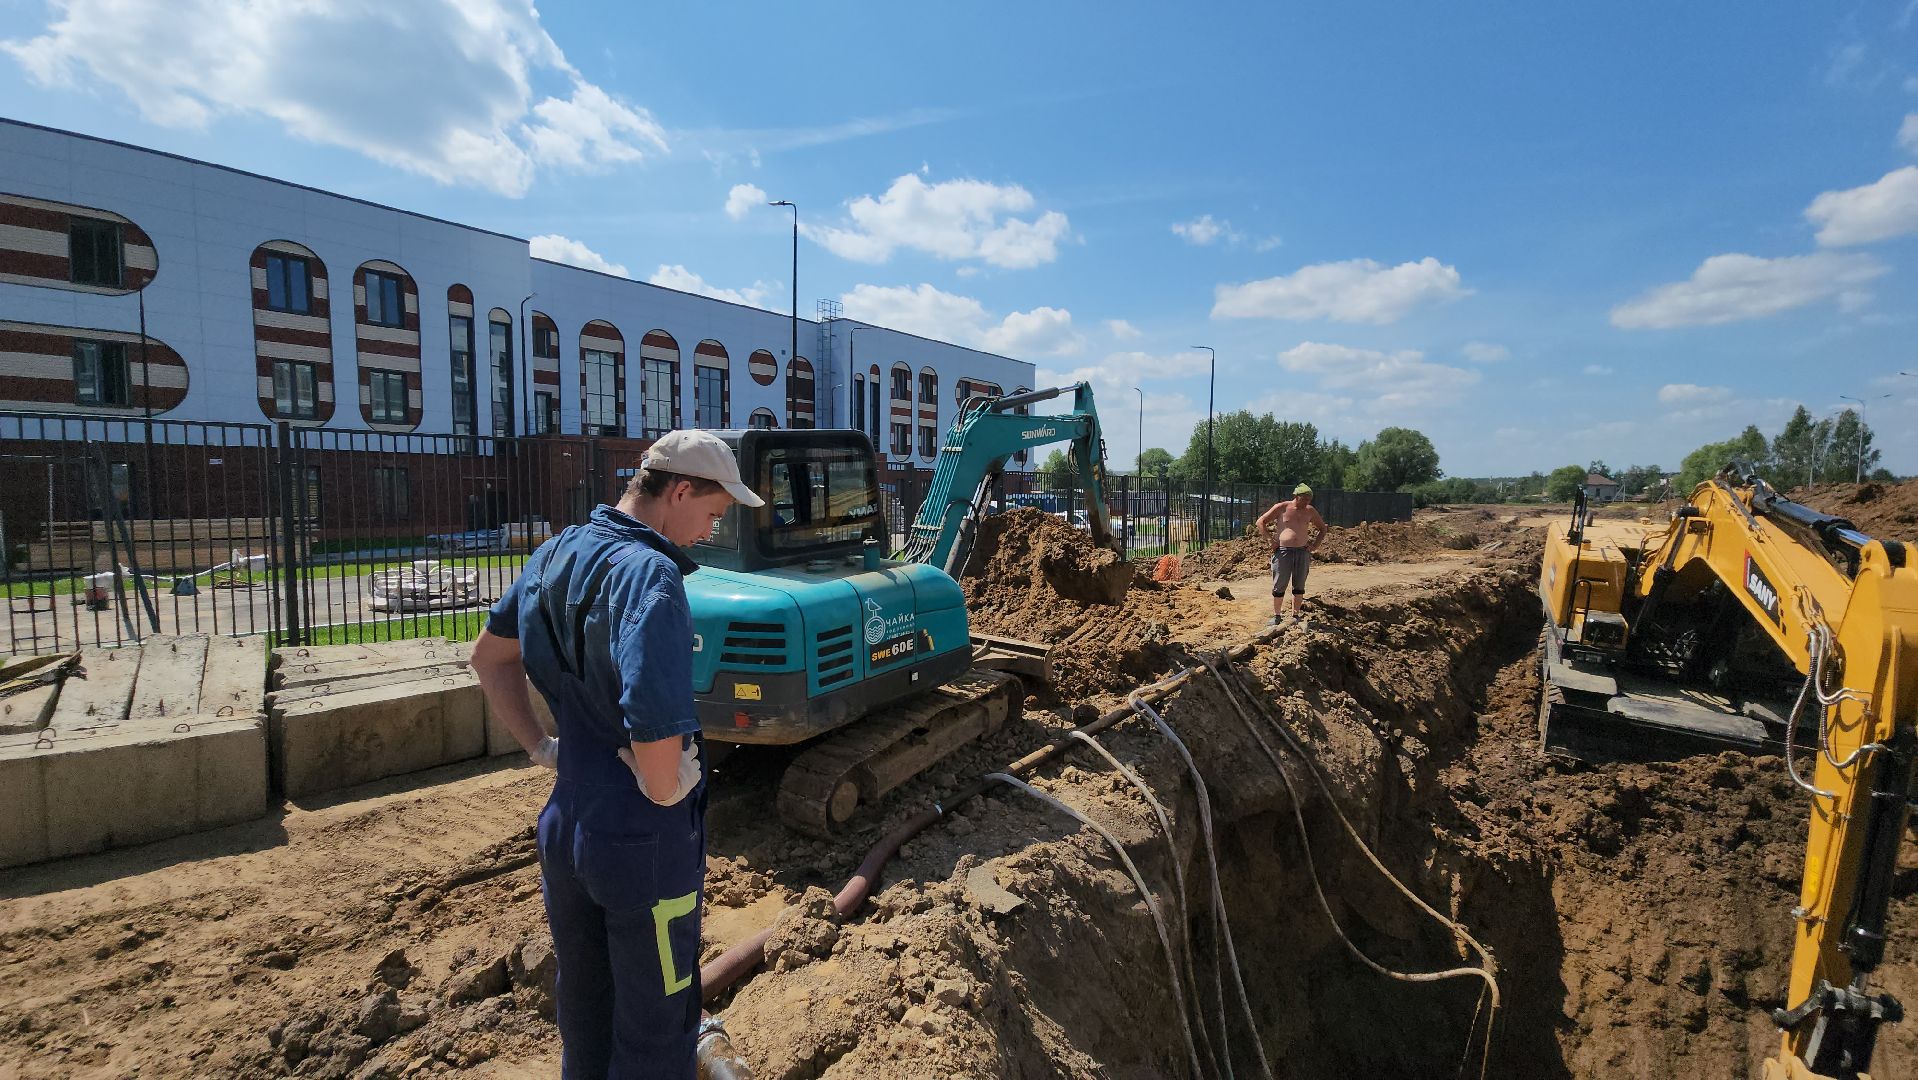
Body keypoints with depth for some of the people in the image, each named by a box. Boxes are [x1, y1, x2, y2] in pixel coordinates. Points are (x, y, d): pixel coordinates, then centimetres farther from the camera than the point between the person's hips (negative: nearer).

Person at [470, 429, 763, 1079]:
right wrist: (667, 796, -16)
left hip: (565, 826, 8)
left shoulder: (558, 553, 2)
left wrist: (541, 747, 12)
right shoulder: (649, 573, -26)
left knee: (583, 1014, 28)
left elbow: (488, 655, 16)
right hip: (644, 842, -8)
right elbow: (656, 737, -35)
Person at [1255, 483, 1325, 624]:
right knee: (1279, 586, -1)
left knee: (1299, 586, 7)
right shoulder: (1281, 508, -1)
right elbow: (1261, 522, -1)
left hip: (1302, 552, 3)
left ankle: (1296, 615, 17)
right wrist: (1270, 541, -8)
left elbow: (1322, 528, 23)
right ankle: (1277, 616, 10)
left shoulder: (1310, 511, 10)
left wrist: (1316, 544, 9)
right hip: (1283, 551, -3)